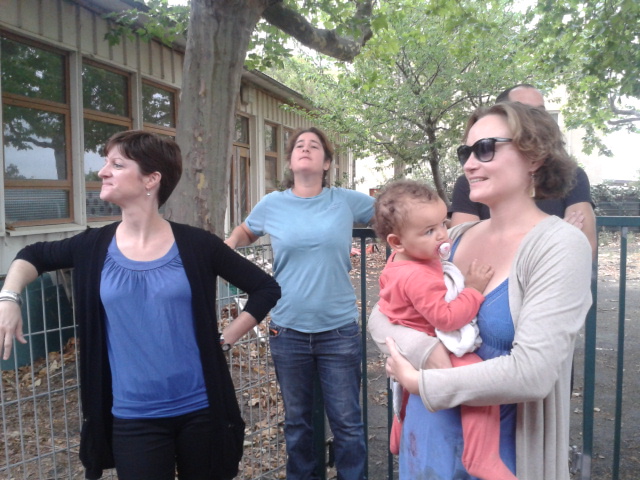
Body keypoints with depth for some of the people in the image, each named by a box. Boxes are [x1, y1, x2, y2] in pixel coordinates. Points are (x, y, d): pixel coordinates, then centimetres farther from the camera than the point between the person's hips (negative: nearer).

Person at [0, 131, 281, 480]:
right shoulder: (94, 246, -3)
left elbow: (266, 288, -1)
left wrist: (224, 338, -5)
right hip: (133, 419, 1)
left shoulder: (195, 245, -10)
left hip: (201, 410, -1)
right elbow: (33, 255, 17)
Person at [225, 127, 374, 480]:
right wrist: (226, 248, 1)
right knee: (297, 421, 18)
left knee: (347, 423, 9)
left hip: (339, 330, -1)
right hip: (288, 331, 1)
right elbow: (244, 231, 20)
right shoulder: (271, 204, 0)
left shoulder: (347, 200, -3)